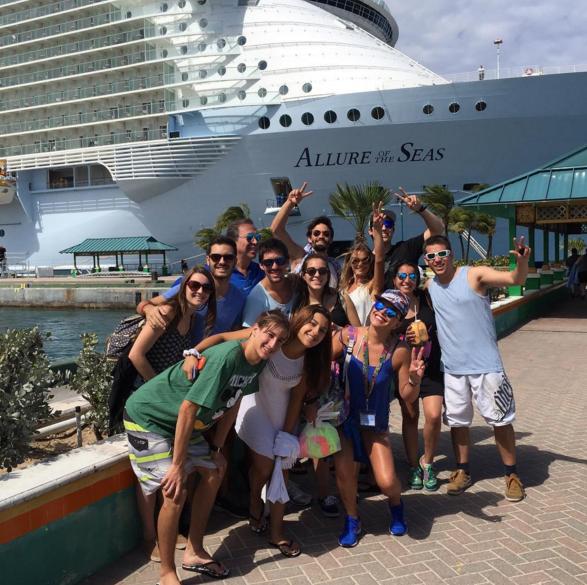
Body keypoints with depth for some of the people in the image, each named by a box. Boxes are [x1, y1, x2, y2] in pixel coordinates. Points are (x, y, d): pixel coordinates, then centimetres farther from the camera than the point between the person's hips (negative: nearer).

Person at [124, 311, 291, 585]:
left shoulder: (257, 363, -7)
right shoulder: (227, 357, -33)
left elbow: (232, 404, 6)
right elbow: (188, 408, -32)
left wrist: (216, 449, 8)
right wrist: (178, 465, -26)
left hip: (182, 423, 9)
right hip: (148, 417, -9)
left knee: (214, 472, 14)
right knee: (175, 493, -15)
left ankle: (194, 553, 28)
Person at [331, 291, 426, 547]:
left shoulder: (400, 351, -17)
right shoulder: (348, 336, -16)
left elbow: (407, 396, -8)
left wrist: (414, 379, -27)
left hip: (376, 422, 0)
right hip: (344, 415, 1)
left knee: (387, 482, -9)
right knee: (344, 470, -15)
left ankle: (396, 505, 31)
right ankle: (352, 518, 18)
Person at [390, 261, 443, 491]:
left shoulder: (427, 298, -3)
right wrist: (405, 340, -21)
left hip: (431, 366, 0)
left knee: (433, 415, -11)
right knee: (410, 416, 9)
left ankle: (427, 462, 14)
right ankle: (413, 466, 26)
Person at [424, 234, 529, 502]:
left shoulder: (474, 275, -11)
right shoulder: (429, 286, 4)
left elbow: (515, 279, -22)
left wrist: (522, 262, -44)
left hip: (485, 365, -4)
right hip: (452, 368, 4)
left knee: (500, 419, 5)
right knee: (457, 421, 15)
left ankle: (512, 474, 22)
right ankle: (463, 471, 32)